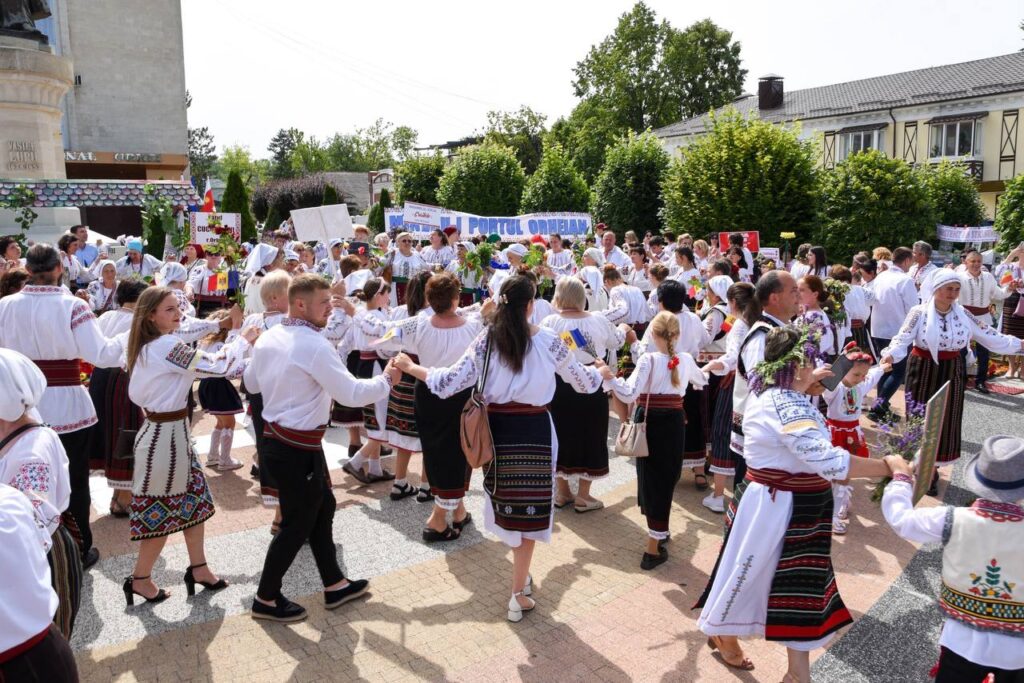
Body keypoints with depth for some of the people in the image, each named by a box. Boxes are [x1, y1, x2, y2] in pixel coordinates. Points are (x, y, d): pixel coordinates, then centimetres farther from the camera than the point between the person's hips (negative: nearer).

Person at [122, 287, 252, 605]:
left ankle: (198, 568, 25)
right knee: (163, 509, 5)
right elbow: (219, 366, -24)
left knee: (194, 499, 16)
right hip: (165, 434, -10)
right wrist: (244, 339, -11)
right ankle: (140, 579, 21)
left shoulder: (148, 346, 7)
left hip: (168, 429, 10)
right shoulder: (167, 346, -23)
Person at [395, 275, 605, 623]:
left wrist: (410, 366, 6)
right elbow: (583, 381, 4)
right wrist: (601, 372, 27)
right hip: (534, 430, -2)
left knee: (505, 500, 18)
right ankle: (518, 593, 11)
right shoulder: (549, 340, -7)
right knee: (529, 506, 7)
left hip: (497, 428, 2)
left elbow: (449, 383, -9)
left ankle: (521, 574, 36)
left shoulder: (486, 341, -6)